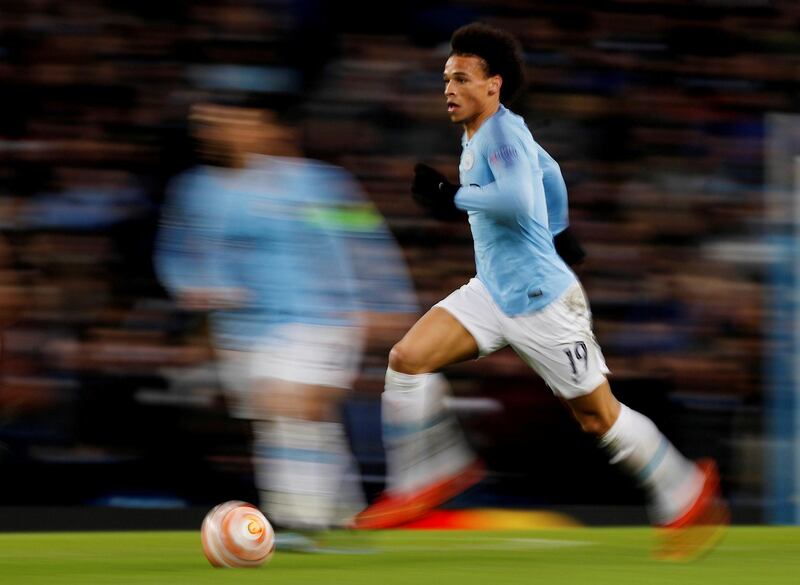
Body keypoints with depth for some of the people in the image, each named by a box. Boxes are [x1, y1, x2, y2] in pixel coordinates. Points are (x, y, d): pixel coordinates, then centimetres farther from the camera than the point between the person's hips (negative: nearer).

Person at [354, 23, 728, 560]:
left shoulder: (504, 132, -17)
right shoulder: (476, 136, 11)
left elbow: (518, 200, -35)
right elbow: (548, 171, 28)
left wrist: (454, 198, -25)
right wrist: (559, 230, 36)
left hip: (540, 299, -9)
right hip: (491, 292, 9)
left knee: (599, 417, 2)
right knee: (407, 358, -10)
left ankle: (686, 499, 21)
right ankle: (419, 486, -4)